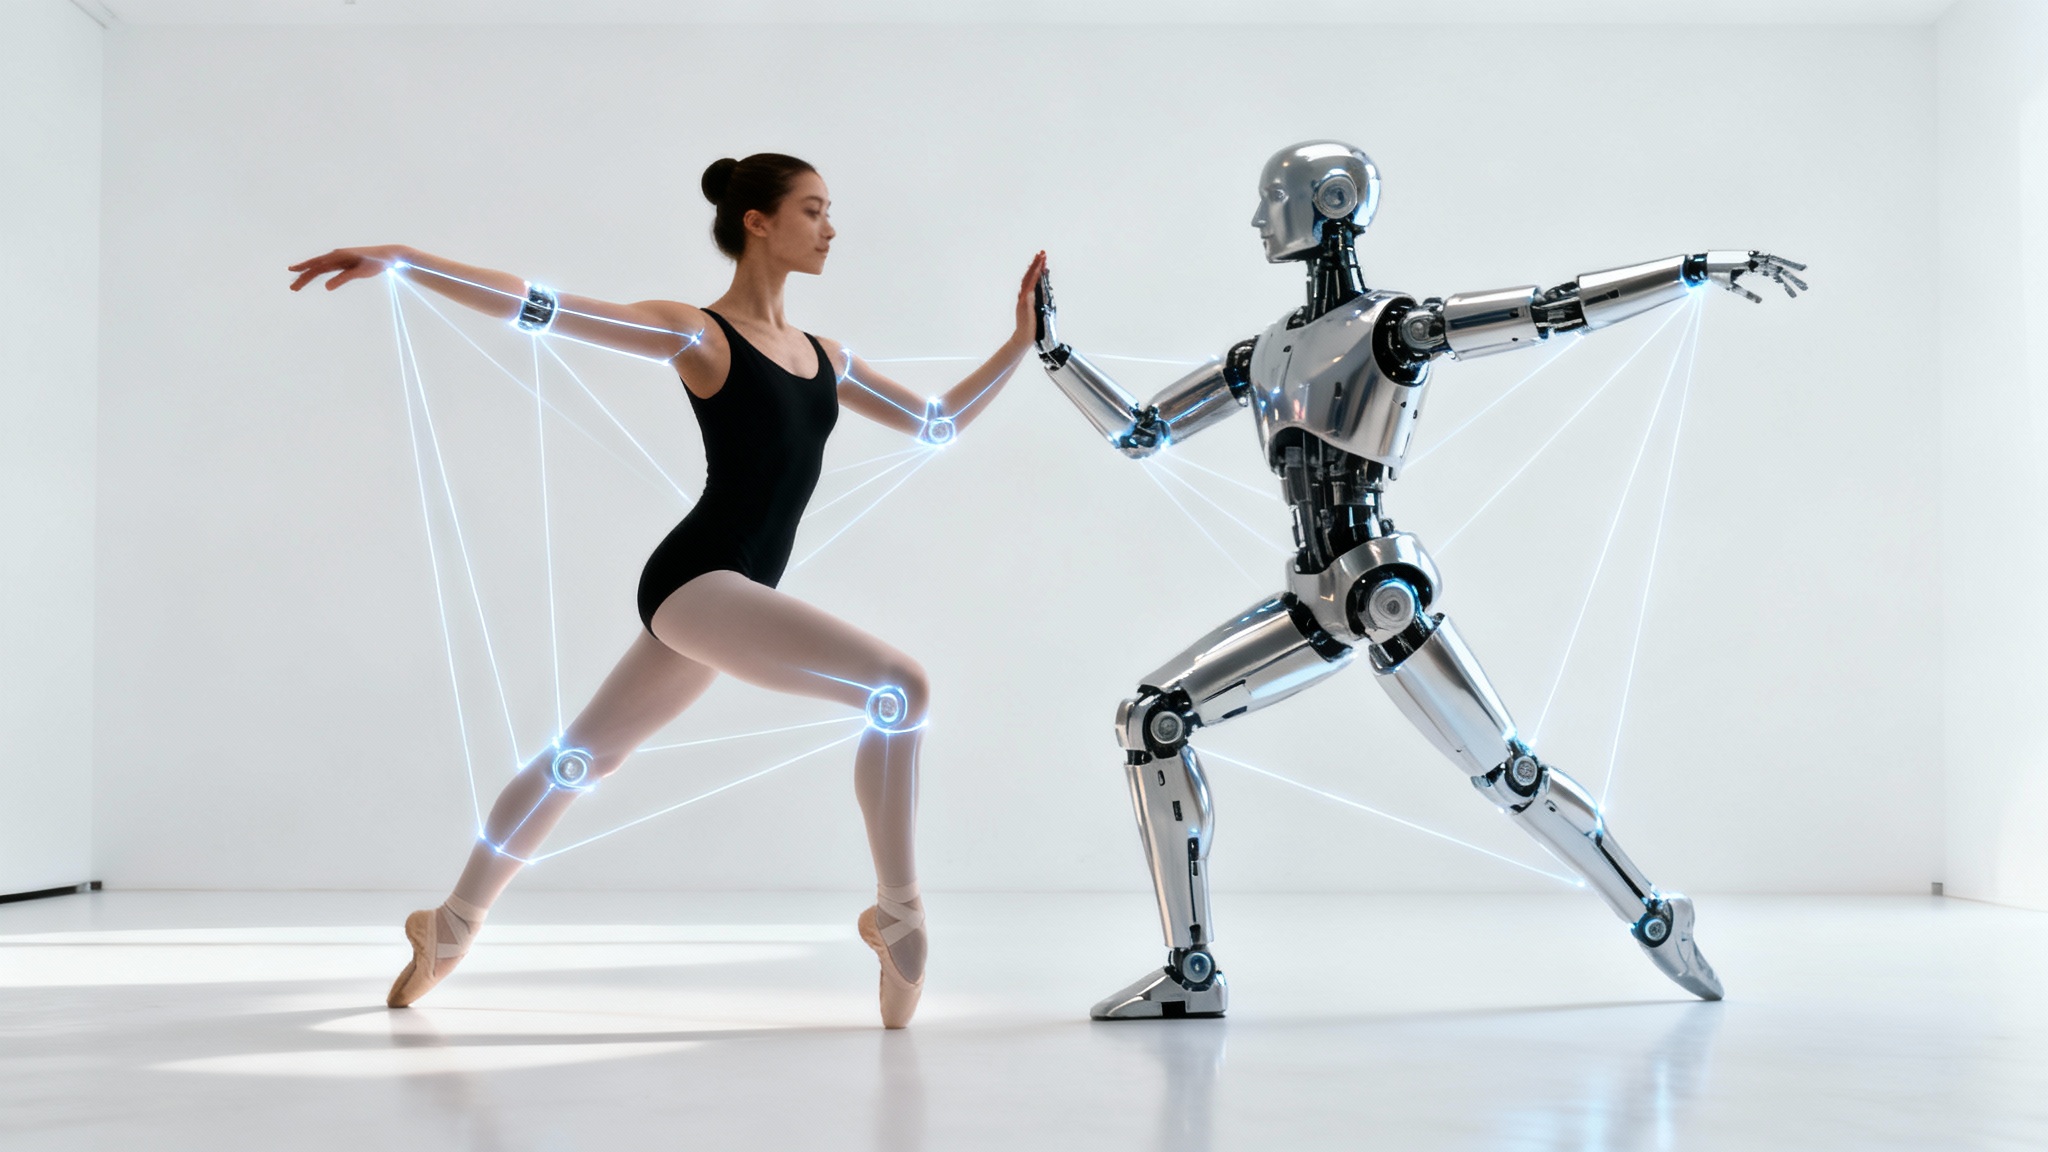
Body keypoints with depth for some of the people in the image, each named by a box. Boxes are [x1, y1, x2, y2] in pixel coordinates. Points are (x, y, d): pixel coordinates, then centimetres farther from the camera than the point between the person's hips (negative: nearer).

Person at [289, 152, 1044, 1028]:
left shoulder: (822, 357, 14)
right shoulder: (697, 335, -7)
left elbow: (939, 422, 19)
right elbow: (541, 309, -10)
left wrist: (1021, 342, 13)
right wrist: (400, 259, -16)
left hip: (729, 598, 8)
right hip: (694, 582, -8)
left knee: (582, 758, 19)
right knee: (898, 684, -20)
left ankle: (450, 926, 36)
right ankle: (895, 914, -10)